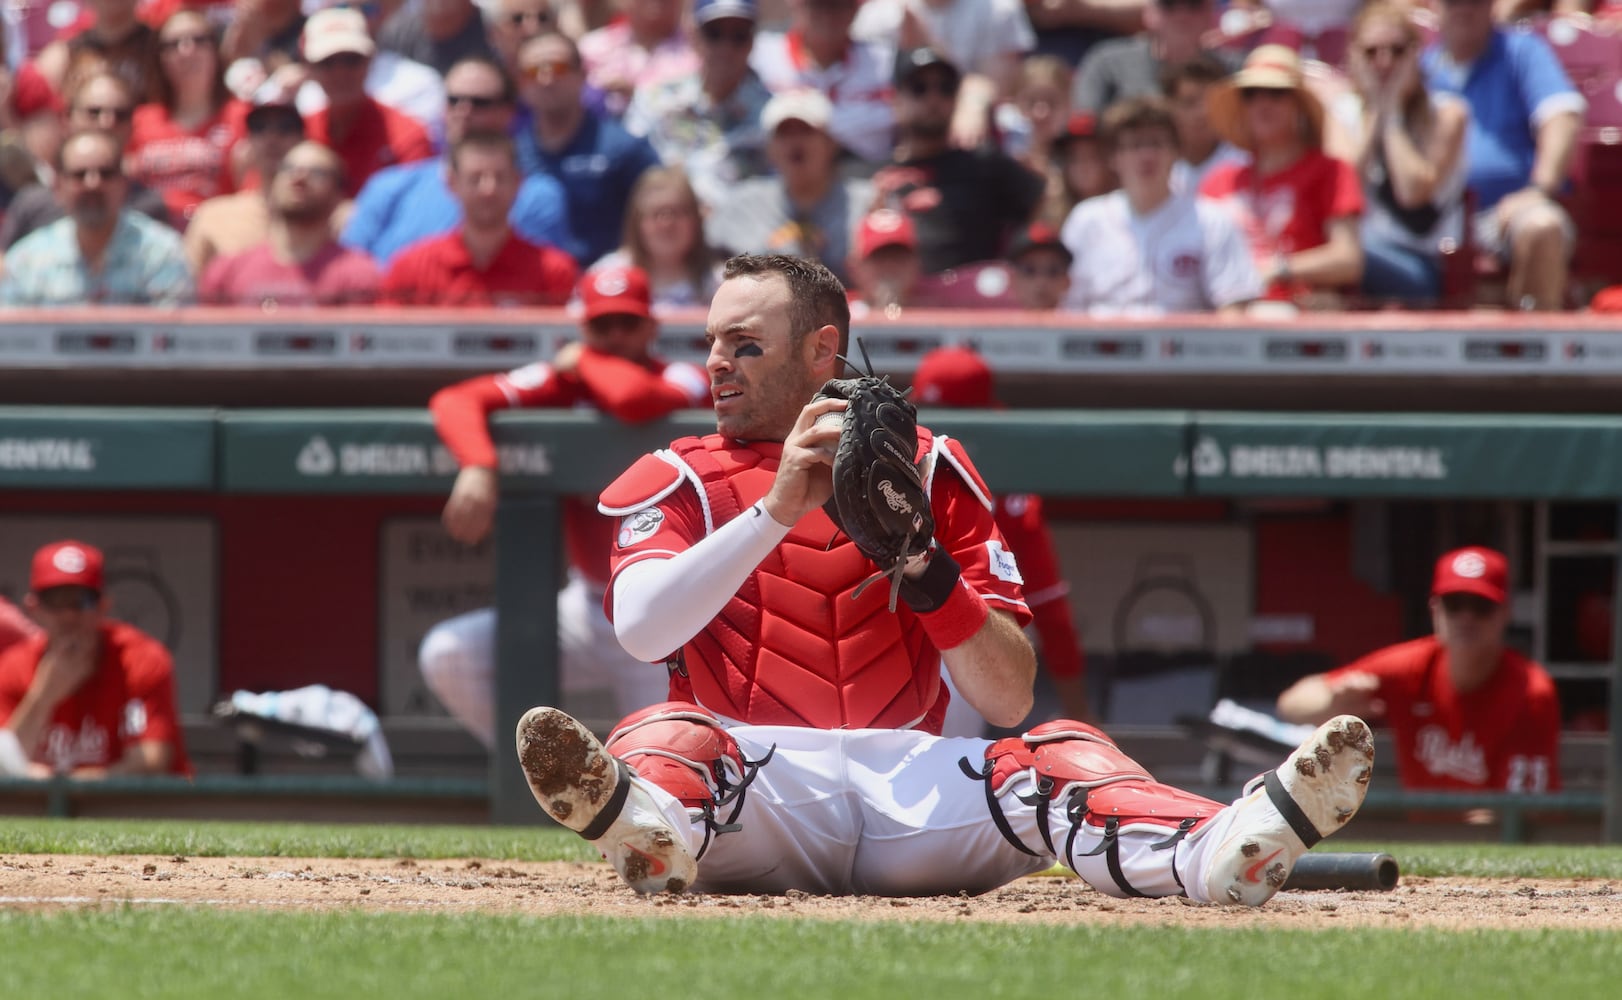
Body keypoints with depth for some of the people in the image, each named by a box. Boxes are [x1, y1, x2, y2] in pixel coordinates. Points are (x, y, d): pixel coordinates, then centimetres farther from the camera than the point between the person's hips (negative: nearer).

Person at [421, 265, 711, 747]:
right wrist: (478, 467, -34)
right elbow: (454, 401, -13)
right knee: (446, 653, -14)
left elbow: (637, 400, -36)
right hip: (587, 606, 4)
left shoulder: (682, 381, -11)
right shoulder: (562, 384, 0)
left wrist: (583, 363, -14)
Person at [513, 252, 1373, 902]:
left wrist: (926, 567, -7)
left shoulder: (930, 472, 18)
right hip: (756, 775, -1)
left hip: (910, 786, 1)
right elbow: (640, 630, -9)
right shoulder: (674, 481, 16)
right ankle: (652, 829, -70)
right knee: (667, 735, -32)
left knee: (1057, 753, -25)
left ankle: (1214, 849, -57)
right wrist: (777, 508, -15)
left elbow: (1008, 702, 9)